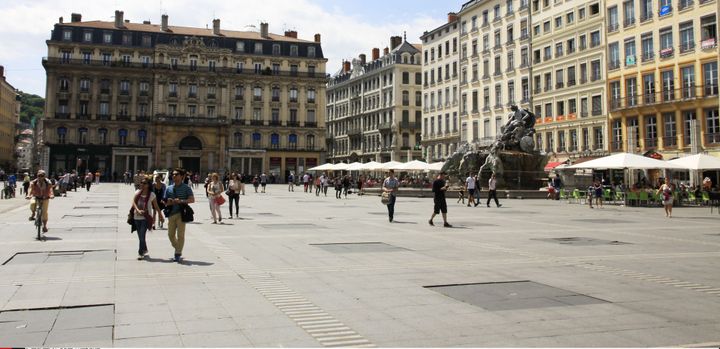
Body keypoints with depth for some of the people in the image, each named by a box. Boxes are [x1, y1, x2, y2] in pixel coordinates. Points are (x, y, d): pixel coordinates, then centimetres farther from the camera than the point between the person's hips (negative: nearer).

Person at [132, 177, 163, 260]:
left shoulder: (151, 194, -5)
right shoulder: (137, 192, 5)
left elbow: (156, 207, 1)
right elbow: (133, 203, -3)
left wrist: (161, 216, 5)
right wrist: (138, 210, -20)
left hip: (146, 218, -4)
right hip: (137, 217, 4)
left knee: (142, 236, -10)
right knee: (140, 236, 12)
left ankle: (140, 253, 0)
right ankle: (145, 250, 31)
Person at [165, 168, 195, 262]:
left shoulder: (186, 188, 1)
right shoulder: (169, 188, 13)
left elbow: (192, 199, -6)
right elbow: (165, 202, 16)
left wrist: (181, 201, -18)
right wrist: (170, 202, -7)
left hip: (181, 213, -4)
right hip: (171, 213, 4)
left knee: (180, 235, -4)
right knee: (170, 234, 6)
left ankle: (178, 254, 5)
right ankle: (177, 250, 26)